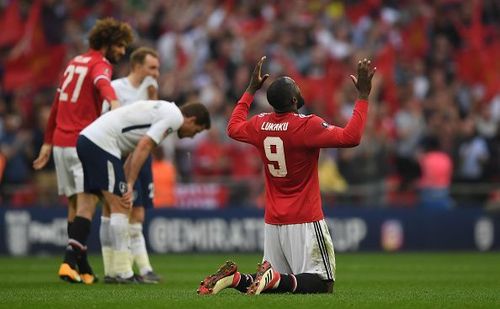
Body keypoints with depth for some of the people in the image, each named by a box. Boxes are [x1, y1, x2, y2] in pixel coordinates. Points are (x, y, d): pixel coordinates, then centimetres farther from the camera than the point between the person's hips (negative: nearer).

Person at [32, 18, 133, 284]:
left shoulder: (76, 62, 19)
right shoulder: (100, 64, -7)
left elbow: (56, 104, 24)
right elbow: (102, 82, -33)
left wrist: (48, 142, 28)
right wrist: (113, 100, -54)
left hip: (60, 142, 8)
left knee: (75, 205, 11)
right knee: (86, 204, -10)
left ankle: (82, 268, 14)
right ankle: (70, 261, -22)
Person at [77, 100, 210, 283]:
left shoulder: (163, 111, 25)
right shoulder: (174, 117, -6)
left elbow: (136, 151, 23)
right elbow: (143, 147, -15)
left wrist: (125, 185, 18)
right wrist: (129, 185, -14)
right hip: (101, 143, -10)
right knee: (120, 207, -6)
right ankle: (123, 273, -6)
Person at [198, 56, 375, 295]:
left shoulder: (259, 125, 3)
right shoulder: (307, 126, -16)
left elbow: (233, 128, 25)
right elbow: (350, 137, -23)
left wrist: (251, 90, 32)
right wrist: (363, 96, -17)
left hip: (272, 222, 7)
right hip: (305, 221, -7)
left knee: (275, 283, 15)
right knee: (322, 284, -5)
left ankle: (236, 279, -10)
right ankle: (275, 278, -28)